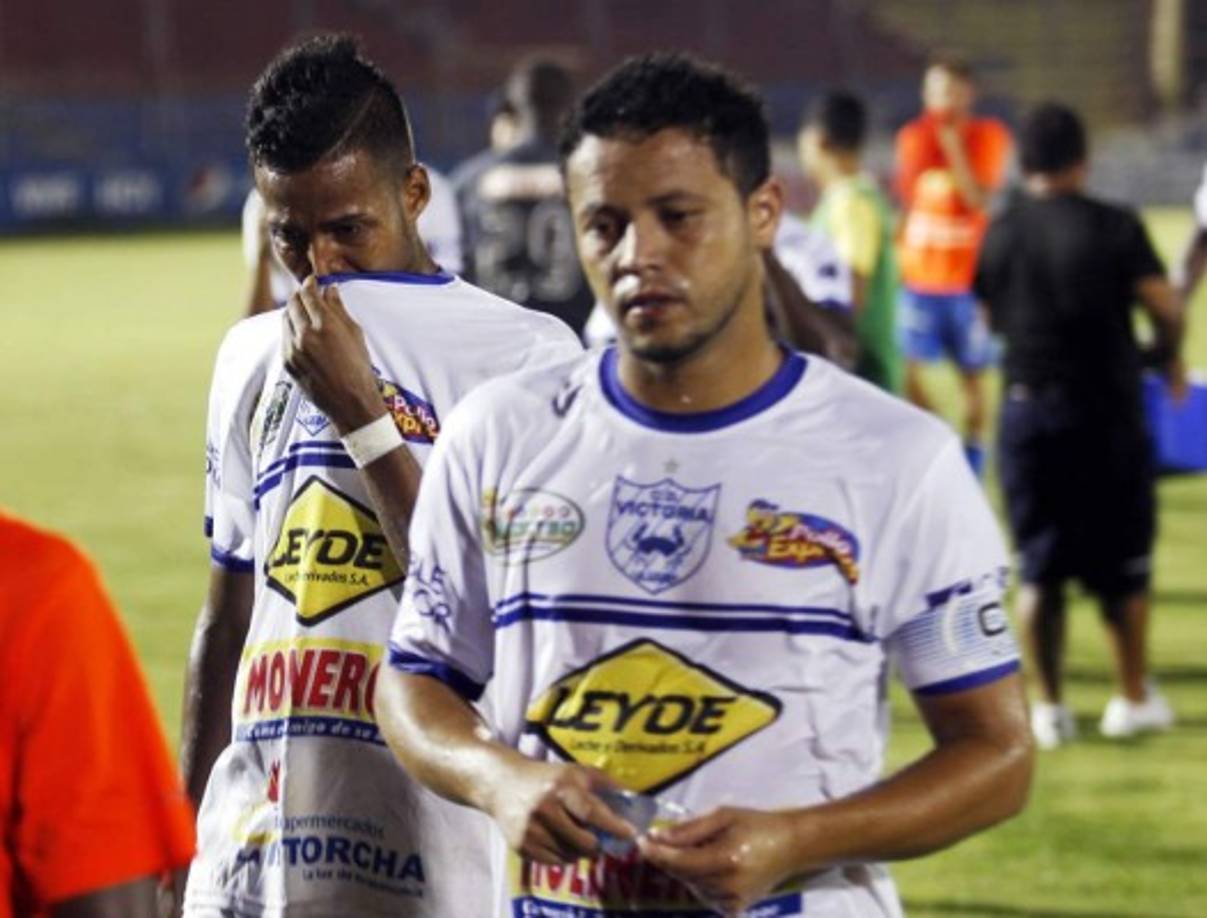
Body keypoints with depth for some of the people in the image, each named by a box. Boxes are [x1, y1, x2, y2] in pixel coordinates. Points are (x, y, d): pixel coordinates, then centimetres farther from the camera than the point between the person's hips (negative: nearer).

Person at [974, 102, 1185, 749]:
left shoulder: (998, 236, 1)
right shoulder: (1114, 229, -10)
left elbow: (992, 318, 10)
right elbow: (1166, 308, -12)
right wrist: (1168, 357, 7)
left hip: (1026, 409, 3)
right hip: (1106, 406, -3)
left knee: (1039, 565, 9)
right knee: (1121, 562, 10)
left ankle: (1047, 706, 8)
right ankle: (1133, 697, 17)